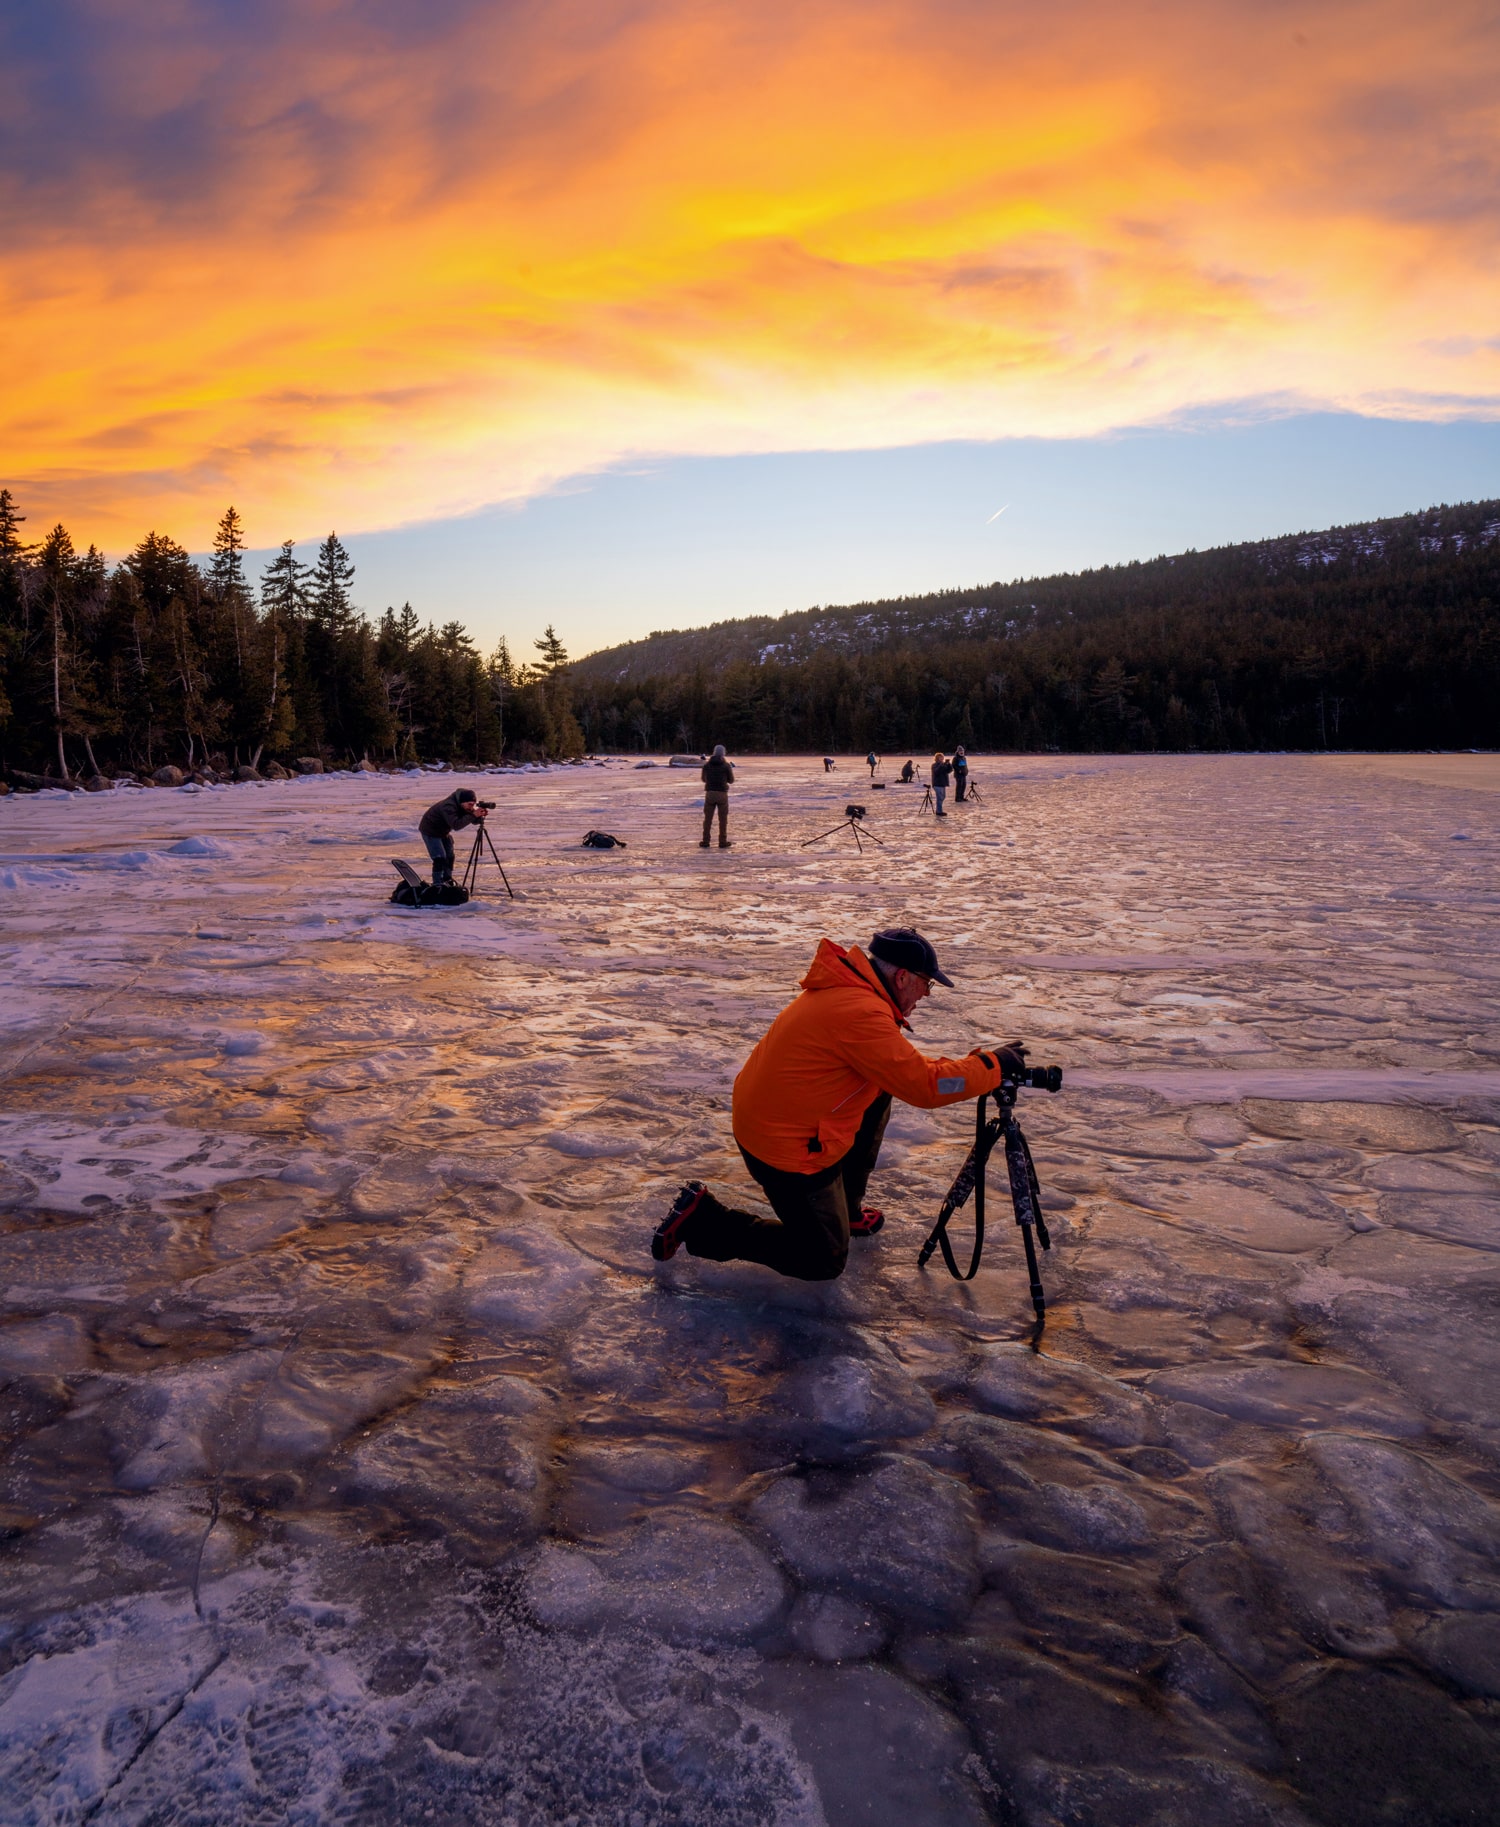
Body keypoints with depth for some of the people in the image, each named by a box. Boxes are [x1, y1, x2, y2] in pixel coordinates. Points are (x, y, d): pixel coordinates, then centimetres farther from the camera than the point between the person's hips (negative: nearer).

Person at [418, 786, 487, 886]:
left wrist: (480, 816, -31)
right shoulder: (448, 806, -35)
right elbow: (456, 825, -45)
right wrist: (473, 815, -49)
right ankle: (437, 886, -11)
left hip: (444, 831, 8)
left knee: (449, 857, 9)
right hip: (430, 831, -8)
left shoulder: (465, 807, -10)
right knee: (440, 859, -15)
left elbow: (475, 821, -8)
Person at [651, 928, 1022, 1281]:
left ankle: (847, 1208, 28)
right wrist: (992, 1065, -14)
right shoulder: (862, 1014, -27)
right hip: (786, 1148, -10)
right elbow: (925, 1087, -26)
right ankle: (700, 1218, 3)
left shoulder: (848, 987, 4)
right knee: (824, 1262, 5)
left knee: (879, 1095, 19)